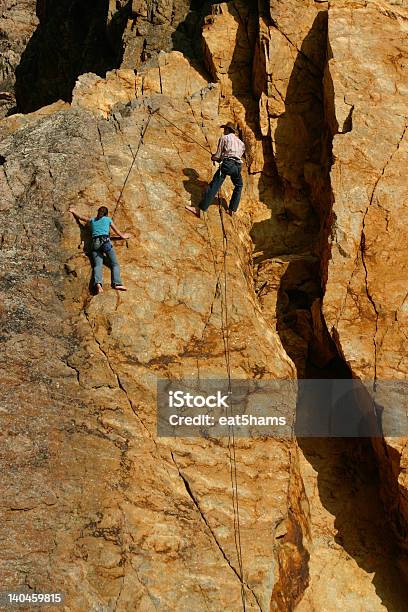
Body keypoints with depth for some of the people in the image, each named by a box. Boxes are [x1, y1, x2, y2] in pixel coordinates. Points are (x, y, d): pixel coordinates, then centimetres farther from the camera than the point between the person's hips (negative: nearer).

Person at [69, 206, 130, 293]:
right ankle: (117, 283, -25)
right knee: (115, 264, -4)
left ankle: (98, 283, -39)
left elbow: (80, 217, 38)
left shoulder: (92, 220, 23)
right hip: (105, 241, -2)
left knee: (98, 265, -13)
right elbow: (117, 231, 29)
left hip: (95, 243, 2)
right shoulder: (108, 219, 18)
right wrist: (123, 236, 48)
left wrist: (73, 212, 58)